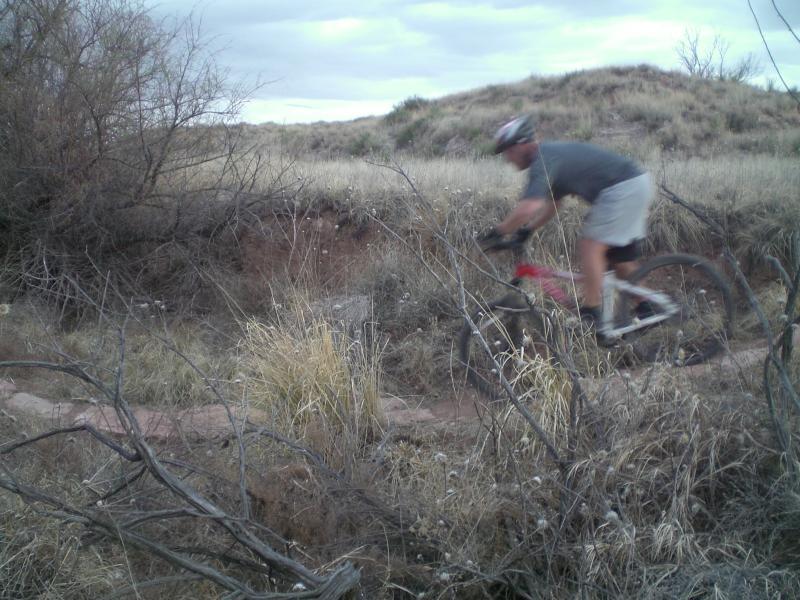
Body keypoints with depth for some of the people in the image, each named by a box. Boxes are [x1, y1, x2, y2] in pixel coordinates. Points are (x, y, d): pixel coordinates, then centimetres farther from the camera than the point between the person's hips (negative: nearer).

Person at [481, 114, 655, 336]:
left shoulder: (543, 161, -16)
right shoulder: (552, 154, 16)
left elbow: (529, 207, -29)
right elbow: (551, 206, 24)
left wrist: (497, 232, -19)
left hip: (623, 188, -10)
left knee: (589, 246, -10)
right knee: (619, 255, 18)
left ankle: (590, 316, -9)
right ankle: (644, 310, 25)